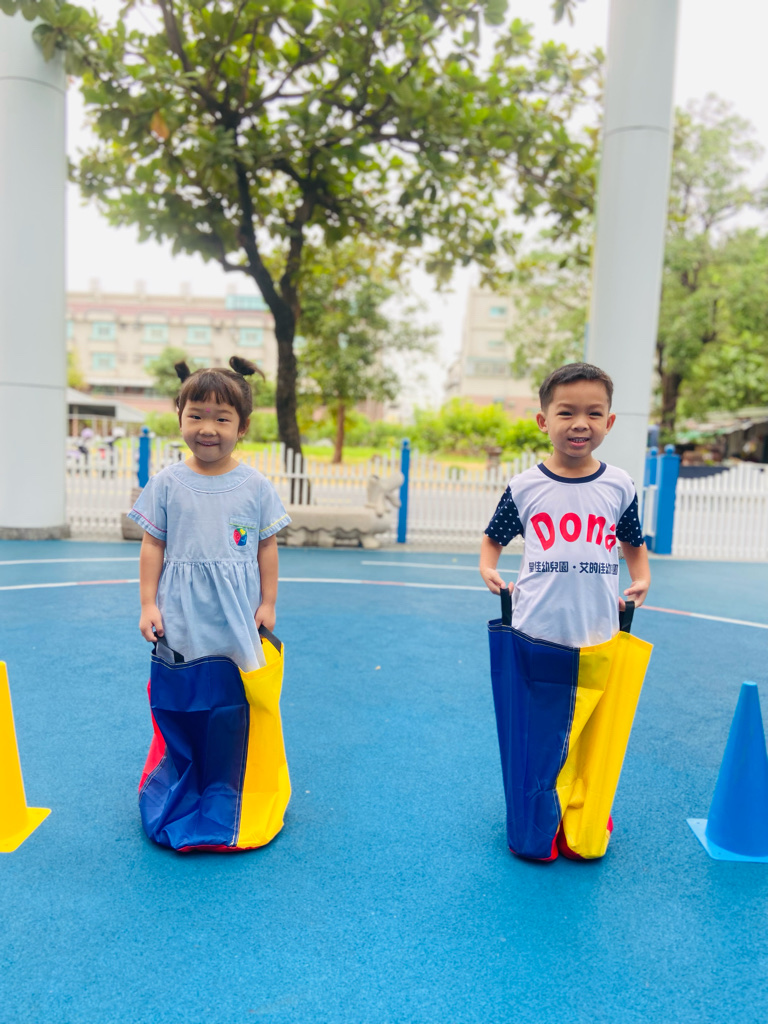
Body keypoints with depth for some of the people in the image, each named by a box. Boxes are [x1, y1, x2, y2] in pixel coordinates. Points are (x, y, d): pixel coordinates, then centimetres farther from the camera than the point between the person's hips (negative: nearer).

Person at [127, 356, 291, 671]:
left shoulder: (256, 486, -2)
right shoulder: (166, 483, -2)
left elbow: (267, 546, 3)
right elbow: (152, 545, 2)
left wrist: (268, 604, 4)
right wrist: (148, 604, 1)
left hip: (240, 616, 0)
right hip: (182, 616, 0)